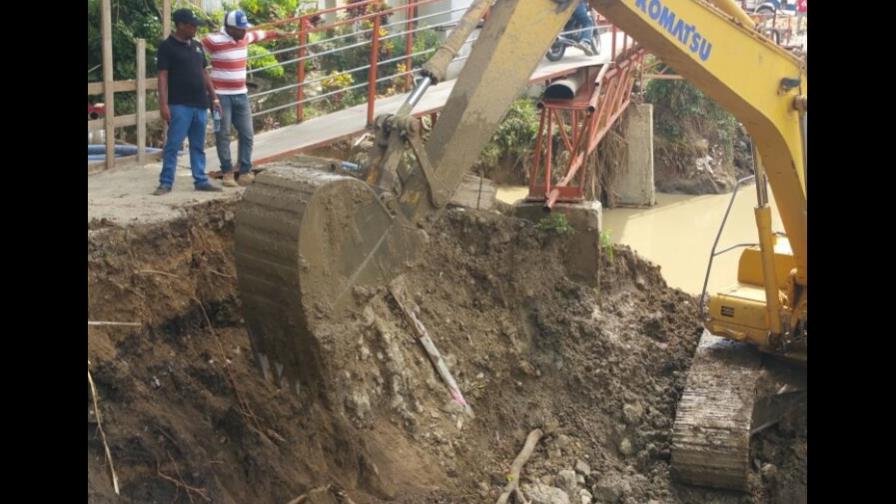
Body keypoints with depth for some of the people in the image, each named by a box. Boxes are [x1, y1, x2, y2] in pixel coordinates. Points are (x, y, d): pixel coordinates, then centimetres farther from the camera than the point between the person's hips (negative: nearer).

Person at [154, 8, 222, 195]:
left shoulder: (197, 46, 15)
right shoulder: (167, 46, -5)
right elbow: (163, 76, -10)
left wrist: (214, 98, 15)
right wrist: (163, 104, -17)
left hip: (200, 104, 6)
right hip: (179, 105, -6)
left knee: (198, 146, 11)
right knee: (173, 145, -4)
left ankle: (201, 181, 17)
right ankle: (166, 182, 1)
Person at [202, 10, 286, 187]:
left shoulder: (245, 37, 7)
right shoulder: (214, 40, -15)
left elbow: (260, 34, 28)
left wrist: (276, 33, 44)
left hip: (241, 95, 7)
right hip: (221, 96, -7)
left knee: (247, 134, 4)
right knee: (223, 135, -3)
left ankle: (245, 172, 9)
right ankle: (227, 173, 4)